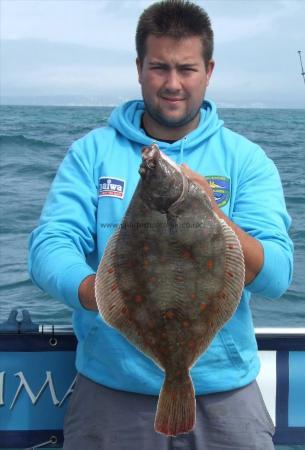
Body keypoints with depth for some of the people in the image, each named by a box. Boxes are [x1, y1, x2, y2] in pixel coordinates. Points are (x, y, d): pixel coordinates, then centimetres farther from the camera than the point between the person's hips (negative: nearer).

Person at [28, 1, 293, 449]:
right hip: (111, 390, 0)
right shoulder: (92, 151, 0)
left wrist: (213, 217, -28)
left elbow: (277, 276, -10)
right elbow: (50, 245, -11)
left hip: (222, 391, 0)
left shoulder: (246, 159, -1)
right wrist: (91, 290, -32)